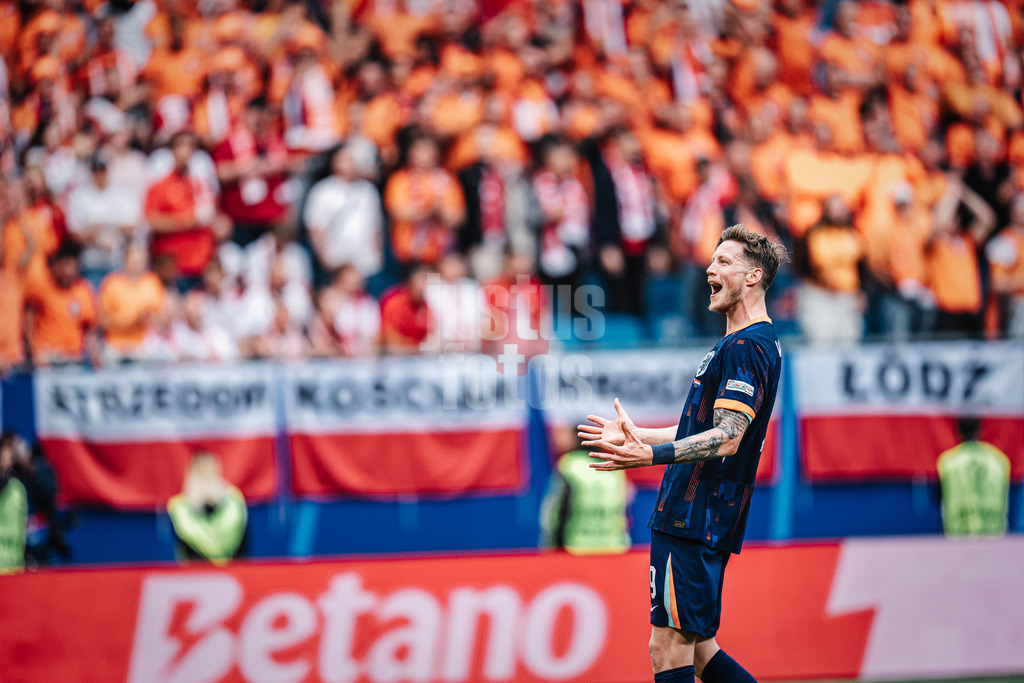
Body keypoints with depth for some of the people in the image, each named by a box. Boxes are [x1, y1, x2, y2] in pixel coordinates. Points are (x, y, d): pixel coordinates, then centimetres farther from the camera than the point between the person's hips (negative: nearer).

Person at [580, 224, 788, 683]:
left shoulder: (746, 347, -13)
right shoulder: (743, 343, 21)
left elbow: (726, 439, -22)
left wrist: (651, 455, -33)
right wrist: (637, 436, 33)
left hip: (694, 521, -10)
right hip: (697, 520, 10)